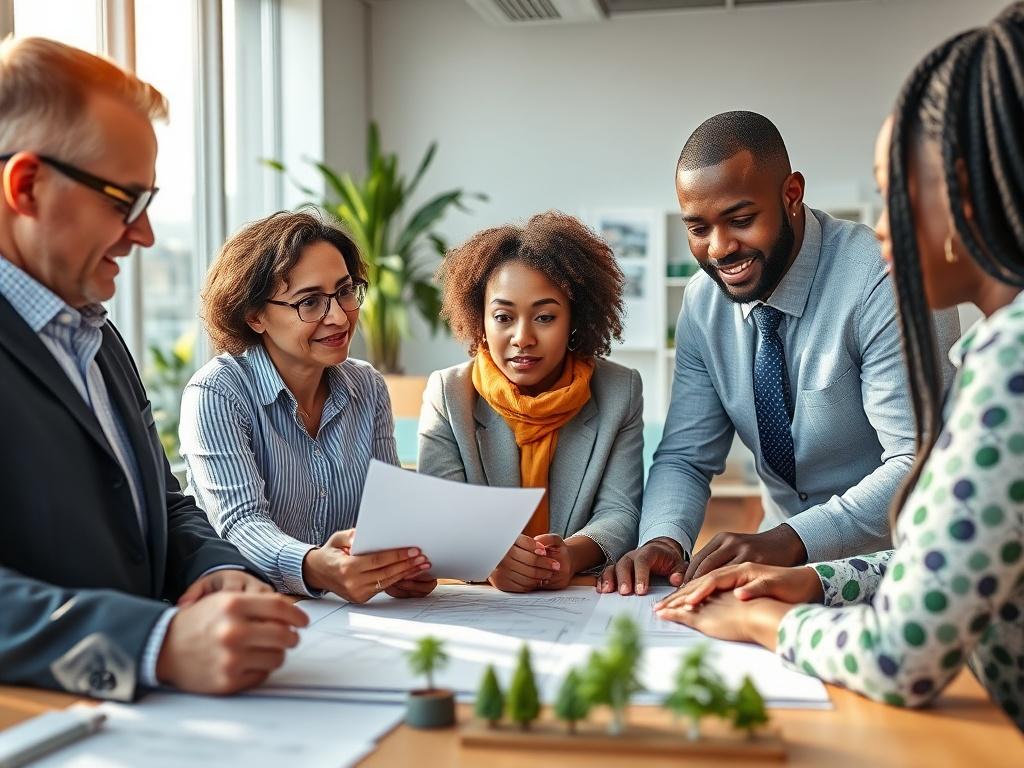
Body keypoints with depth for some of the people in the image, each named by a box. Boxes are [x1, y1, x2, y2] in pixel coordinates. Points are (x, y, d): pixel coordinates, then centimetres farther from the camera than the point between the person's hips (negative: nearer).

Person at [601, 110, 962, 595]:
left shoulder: (885, 284, -18)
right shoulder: (703, 301, 0)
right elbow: (684, 457, 2)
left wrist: (788, 541, -36)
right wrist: (664, 540, -20)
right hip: (785, 556, 5)